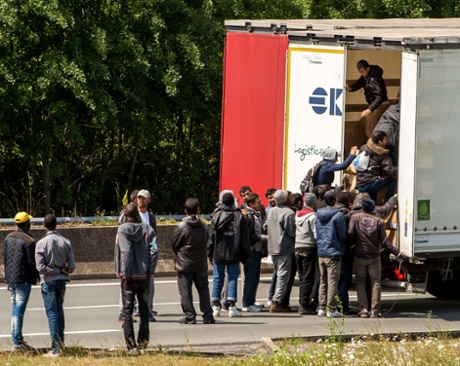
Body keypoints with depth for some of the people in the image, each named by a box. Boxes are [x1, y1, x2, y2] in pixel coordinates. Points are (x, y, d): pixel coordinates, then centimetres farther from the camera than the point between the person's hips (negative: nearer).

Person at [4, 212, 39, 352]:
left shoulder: (9, 238, 9)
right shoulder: (29, 241, -15)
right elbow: (32, 262, -14)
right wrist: (35, 277, 2)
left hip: (11, 278, 8)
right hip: (23, 279, -7)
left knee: (15, 308, 16)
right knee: (19, 310, -8)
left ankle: (17, 338, 21)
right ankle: (17, 342, -9)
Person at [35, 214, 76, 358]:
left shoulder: (41, 243, -13)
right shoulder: (65, 242, -2)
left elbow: (41, 268, -17)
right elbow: (72, 266, -3)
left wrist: (58, 271, -8)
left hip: (48, 281, -4)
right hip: (62, 281, 4)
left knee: (52, 314, -4)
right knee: (59, 311, 18)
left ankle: (56, 349, -7)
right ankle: (60, 344, 22)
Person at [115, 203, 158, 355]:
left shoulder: (123, 230, -8)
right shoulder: (147, 229, 1)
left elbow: (125, 251, -17)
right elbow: (154, 250, -6)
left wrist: (125, 272, -11)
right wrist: (150, 271, -1)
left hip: (129, 276, -3)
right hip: (144, 276, 3)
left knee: (127, 311, 2)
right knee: (144, 310, 14)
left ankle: (131, 346, -3)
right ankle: (143, 344, 12)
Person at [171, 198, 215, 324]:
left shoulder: (181, 227, -12)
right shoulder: (203, 226, -1)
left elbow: (174, 244, -3)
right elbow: (206, 243, 8)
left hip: (184, 264, -4)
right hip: (201, 263, 4)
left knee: (185, 291, 2)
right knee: (203, 289, 10)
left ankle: (189, 316, -2)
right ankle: (207, 316, 7)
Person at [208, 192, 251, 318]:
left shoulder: (217, 216, -2)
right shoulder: (240, 217, 0)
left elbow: (211, 236, -1)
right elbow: (245, 238, 2)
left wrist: (210, 254, 6)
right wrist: (246, 255, 9)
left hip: (218, 254, 0)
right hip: (234, 254, 0)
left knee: (217, 279, 7)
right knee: (233, 279, 3)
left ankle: (216, 306, 6)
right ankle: (232, 306, -3)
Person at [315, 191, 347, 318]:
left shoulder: (318, 215, 8)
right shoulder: (338, 215, -13)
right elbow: (342, 235, -10)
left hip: (321, 252, 6)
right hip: (333, 252, -6)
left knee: (322, 281, 13)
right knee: (333, 281, -3)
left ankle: (321, 308, 15)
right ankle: (331, 309, -4)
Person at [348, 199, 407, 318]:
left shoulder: (355, 218, -3)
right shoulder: (379, 221, -2)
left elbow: (350, 234, -12)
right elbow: (384, 242, -6)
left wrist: (350, 245, 8)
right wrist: (398, 253, -1)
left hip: (359, 256, 0)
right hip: (374, 257, 0)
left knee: (360, 282, 10)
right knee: (376, 283, 8)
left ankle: (363, 309, 0)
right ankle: (375, 310, 2)